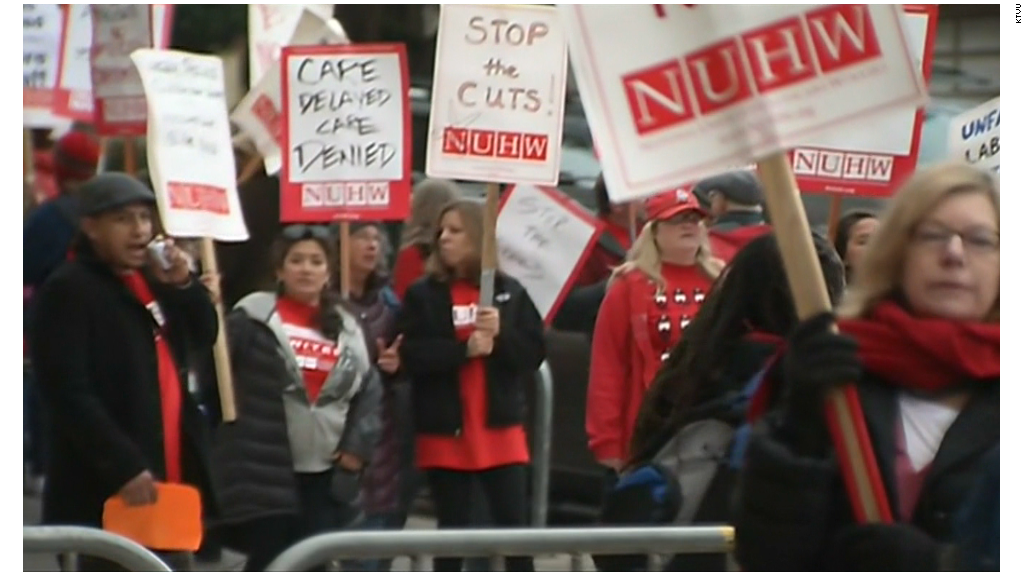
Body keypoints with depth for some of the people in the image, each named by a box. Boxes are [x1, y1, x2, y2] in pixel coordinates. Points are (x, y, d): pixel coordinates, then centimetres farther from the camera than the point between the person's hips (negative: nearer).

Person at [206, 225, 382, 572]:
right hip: (265, 474, -5)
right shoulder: (254, 319, -4)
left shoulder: (346, 329, 12)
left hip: (325, 475, 5)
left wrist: (357, 446, 6)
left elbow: (369, 390, 17)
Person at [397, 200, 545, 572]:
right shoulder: (422, 294, 1)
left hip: (501, 428, 0)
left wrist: (501, 334, -16)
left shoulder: (510, 292, 5)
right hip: (445, 431, 0)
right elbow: (411, 355, -10)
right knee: (452, 530, 7)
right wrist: (464, 349, -19)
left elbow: (534, 352, 0)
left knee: (514, 526, -1)